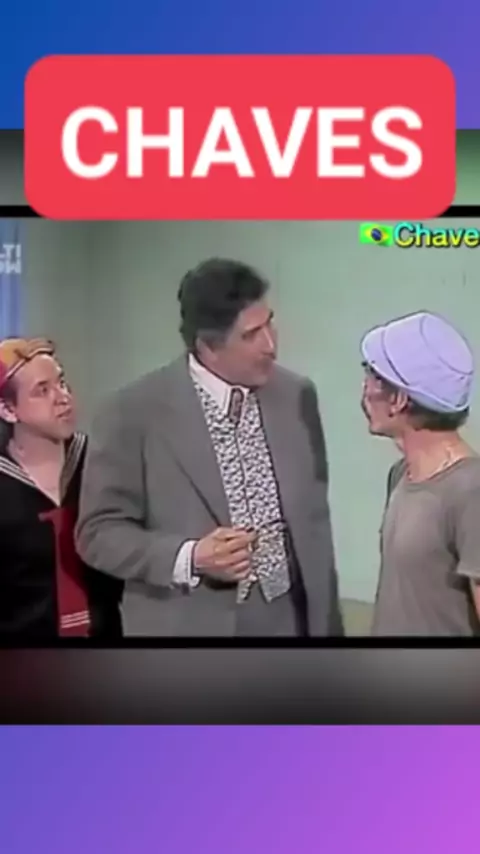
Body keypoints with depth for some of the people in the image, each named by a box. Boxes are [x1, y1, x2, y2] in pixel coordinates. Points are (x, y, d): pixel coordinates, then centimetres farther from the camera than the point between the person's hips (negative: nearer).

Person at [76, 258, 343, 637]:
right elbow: (99, 531, -7)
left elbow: (314, 520, 8)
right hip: (187, 626, -3)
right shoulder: (135, 413, -12)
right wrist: (188, 558, -22)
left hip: (289, 623, 4)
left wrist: (327, 625, 10)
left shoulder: (297, 397, 1)